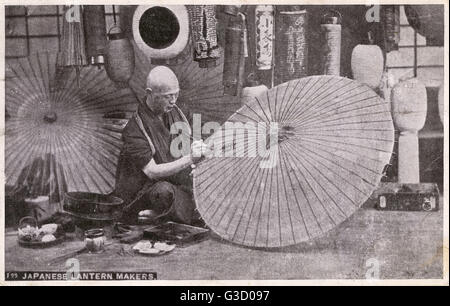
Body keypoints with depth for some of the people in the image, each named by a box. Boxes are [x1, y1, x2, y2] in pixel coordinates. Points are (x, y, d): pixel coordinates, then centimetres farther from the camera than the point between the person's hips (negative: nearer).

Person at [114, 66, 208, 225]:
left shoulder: (174, 111, 6)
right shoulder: (134, 130, -17)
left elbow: (189, 144, 15)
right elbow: (152, 172, -22)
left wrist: (198, 148, -9)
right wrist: (189, 159, -30)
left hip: (181, 183, 8)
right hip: (144, 191, -8)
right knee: (164, 191, -41)